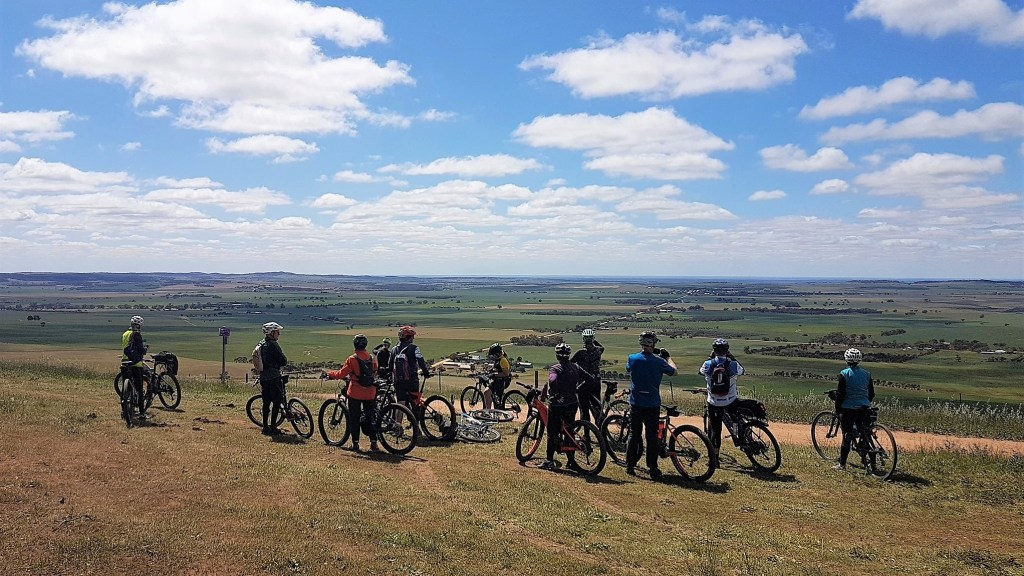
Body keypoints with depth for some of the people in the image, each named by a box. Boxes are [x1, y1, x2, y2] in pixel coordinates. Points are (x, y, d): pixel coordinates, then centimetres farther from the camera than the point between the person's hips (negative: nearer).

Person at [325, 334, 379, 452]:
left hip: (355, 393, -4)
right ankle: (373, 442, 9)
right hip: (370, 393, 4)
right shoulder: (372, 358, 2)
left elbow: (341, 374, -10)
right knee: (369, 417, 12)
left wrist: (329, 374, 9)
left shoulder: (352, 359, -12)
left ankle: (355, 443, 6)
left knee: (354, 418, 6)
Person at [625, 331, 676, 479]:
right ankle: (653, 469, 6)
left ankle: (630, 467, 14)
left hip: (635, 403, 2)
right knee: (652, 437, 4)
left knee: (634, 435, 11)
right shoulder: (659, 361, -11)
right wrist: (668, 357, 22)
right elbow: (674, 371, 7)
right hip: (653, 404, -2)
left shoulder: (632, 358, -5)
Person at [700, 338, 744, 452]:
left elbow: (701, 371, 14)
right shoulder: (733, 365, -11)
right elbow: (741, 371, 12)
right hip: (730, 402, -1)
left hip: (713, 403, 1)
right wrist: (732, 358, 17)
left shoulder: (708, 364, -9)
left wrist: (710, 357, 19)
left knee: (715, 429, 11)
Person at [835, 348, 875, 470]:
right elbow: (871, 393, 11)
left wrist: (837, 408, -1)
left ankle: (842, 464, 6)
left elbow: (840, 393, -11)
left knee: (847, 436, 1)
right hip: (863, 409, 4)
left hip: (848, 409, -4)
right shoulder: (866, 374, 5)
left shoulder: (844, 374, -10)